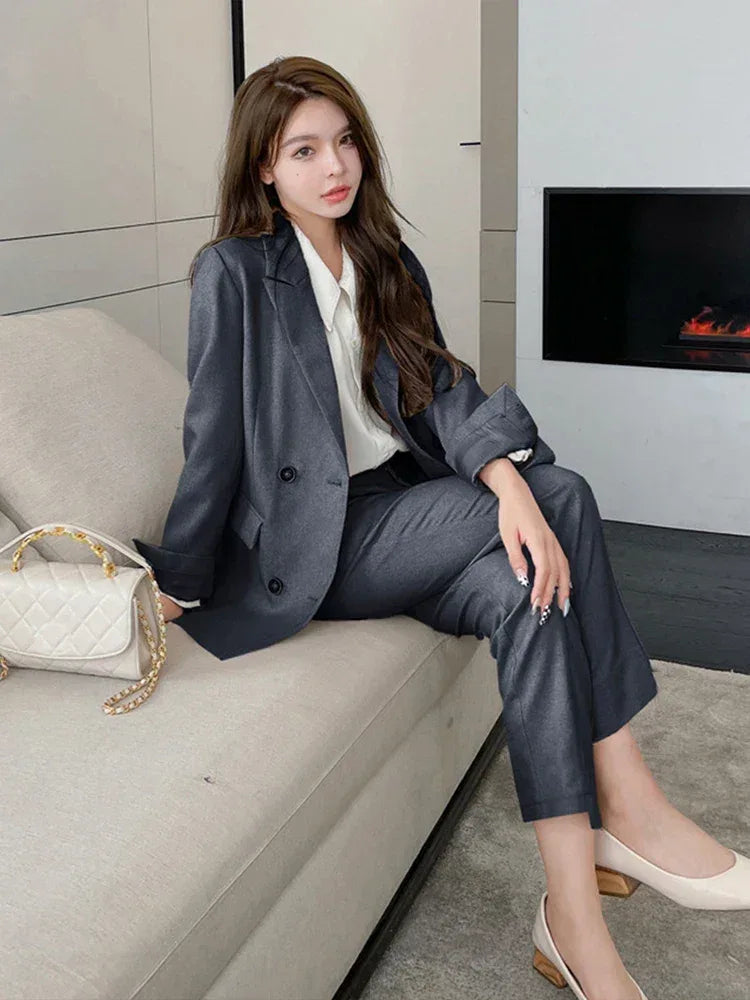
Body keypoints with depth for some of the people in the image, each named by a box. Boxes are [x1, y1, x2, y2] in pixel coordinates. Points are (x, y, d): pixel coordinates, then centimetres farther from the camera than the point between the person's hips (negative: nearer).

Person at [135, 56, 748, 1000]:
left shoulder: (387, 264, 13)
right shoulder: (234, 273, -6)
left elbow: (442, 387, -1)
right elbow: (214, 437, -8)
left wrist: (507, 480, -20)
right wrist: (176, 583, -4)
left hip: (397, 510, 6)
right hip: (313, 540, -6)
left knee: (517, 584, -27)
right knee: (562, 495, -24)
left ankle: (575, 917, -26)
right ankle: (626, 797, -21)